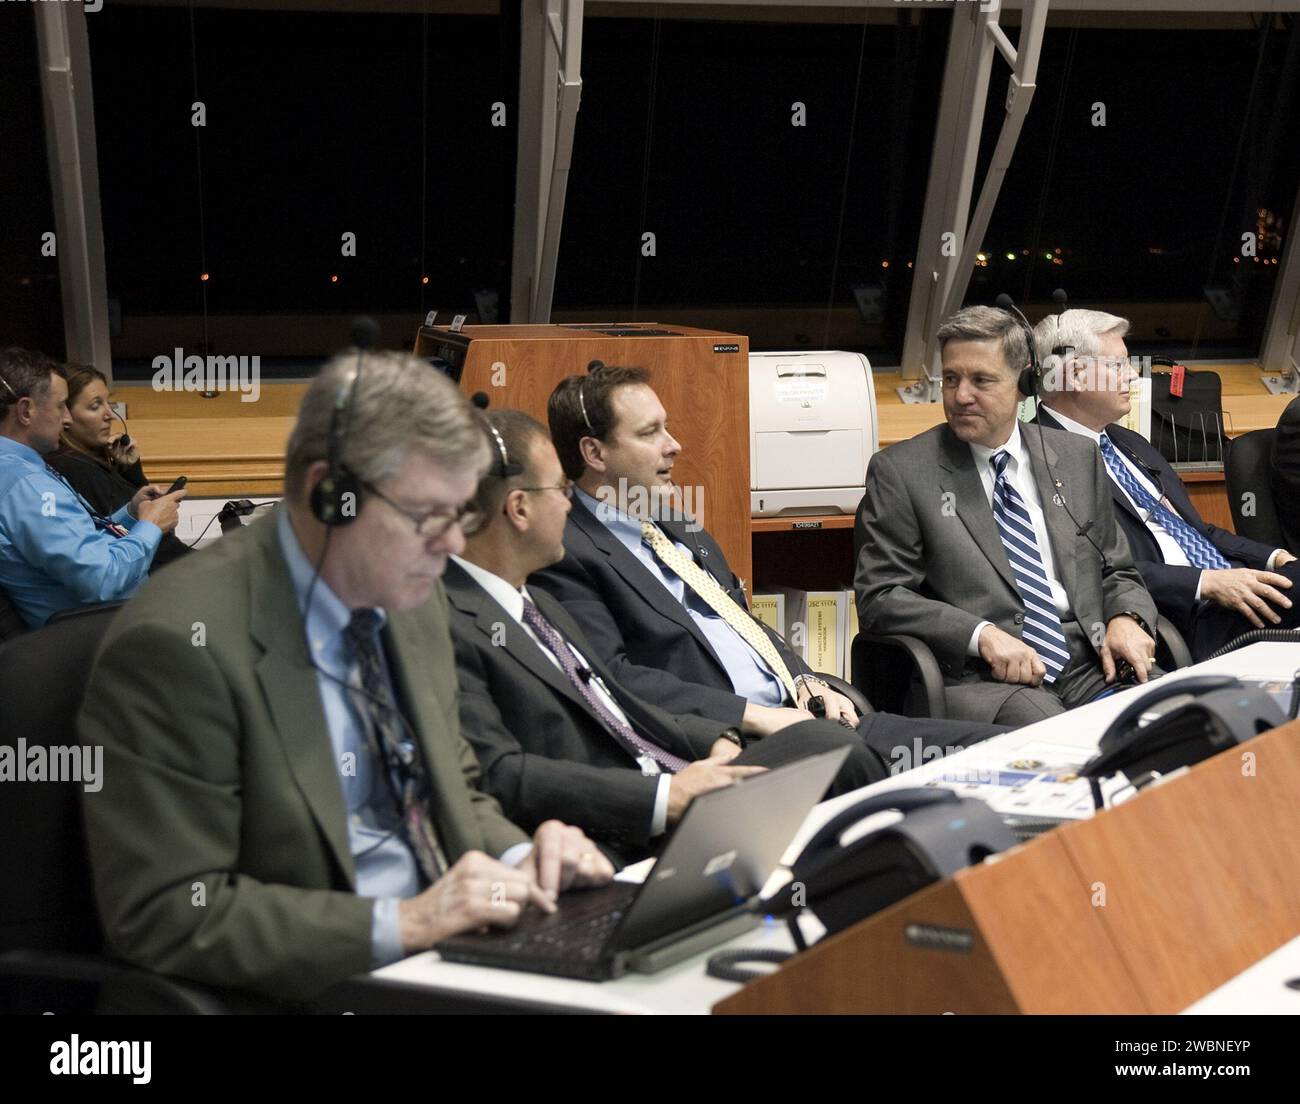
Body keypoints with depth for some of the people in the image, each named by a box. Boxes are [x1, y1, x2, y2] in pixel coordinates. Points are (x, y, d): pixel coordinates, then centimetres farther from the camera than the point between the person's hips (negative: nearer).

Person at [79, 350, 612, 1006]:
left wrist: (519, 861, -3)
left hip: (451, 954, 7)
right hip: (308, 987, -6)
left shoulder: (410, 593, 5)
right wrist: (403, 924, -22)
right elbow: (161, 916, -18)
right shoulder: (181, 640, -17)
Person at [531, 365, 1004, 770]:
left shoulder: (677, 528, 22)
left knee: (991, 746, -6)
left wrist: (806, 682, 7)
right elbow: (613, 678, -17)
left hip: (796, 714, 9)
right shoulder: (564, 556, -7)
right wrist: (754, 716, -18)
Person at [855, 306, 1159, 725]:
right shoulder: (901, 470, 4)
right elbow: (879, 597, -2)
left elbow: (1117, 571, 22)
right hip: (978, 682, -4)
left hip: (1091, 668, 5)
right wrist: (981, 635, -15)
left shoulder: (1078, 458, 16)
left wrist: (1125, 619, -2)